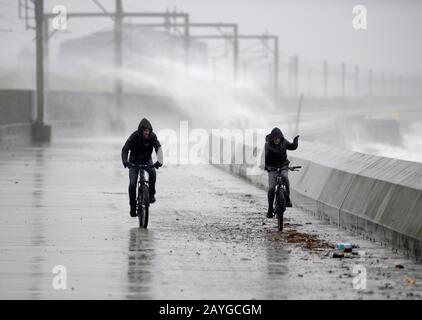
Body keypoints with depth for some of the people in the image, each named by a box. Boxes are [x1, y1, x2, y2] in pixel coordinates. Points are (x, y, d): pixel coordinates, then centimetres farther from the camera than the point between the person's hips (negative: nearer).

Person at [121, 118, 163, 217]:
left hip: (146, 160, 1)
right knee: (132, 184, -12)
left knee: (152, 172, -32)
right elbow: (125, 149, -24)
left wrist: (159, 161, -45)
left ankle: (151, 194, -14)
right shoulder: (134, 136, -22)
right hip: (134, 161, -1)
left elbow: (158, 148, -27)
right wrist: (125, 161, -42)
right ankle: (133, 207, 3)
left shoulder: (152, 136, -18)